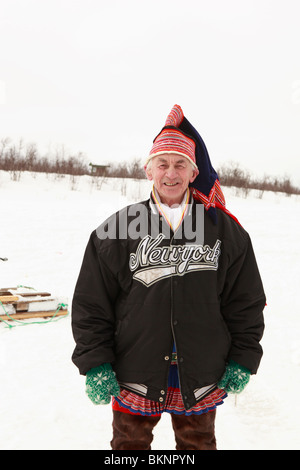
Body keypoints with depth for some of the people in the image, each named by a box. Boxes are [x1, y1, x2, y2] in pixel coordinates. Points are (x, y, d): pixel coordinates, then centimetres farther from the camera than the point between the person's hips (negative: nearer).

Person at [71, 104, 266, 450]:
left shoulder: (225, 230, -2)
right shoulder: (118, 229, -5)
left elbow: (247, 301, 4)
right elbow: (91, 304, -3)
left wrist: (243, 360, 3)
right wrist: (95, 364, -6)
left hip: (202, 379, 1)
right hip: (134, 378, 0)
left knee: (198, 443, 21)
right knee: (129, 442, 18)